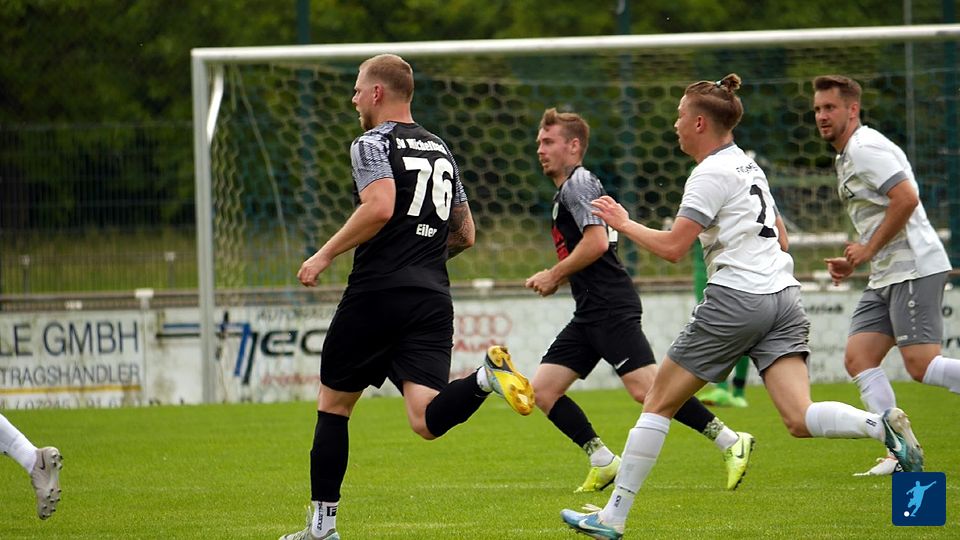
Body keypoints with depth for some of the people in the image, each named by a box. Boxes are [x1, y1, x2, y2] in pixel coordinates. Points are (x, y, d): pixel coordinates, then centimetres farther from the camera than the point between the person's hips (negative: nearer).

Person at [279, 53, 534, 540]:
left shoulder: (373, 144, -2)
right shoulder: (440, 150, 20)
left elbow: (380, 207, -20)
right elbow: (464, 235, 23)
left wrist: (325, 254, -11)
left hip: (378, 294, -5)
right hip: (433, 297, 5)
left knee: (333, 404, 12)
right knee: (427, 421, -8)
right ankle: (487, 376, -35)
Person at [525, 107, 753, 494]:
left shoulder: (578, 183, -6)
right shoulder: (566, 190, 24)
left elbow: (596, 243, -18)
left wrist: (554, 275, -8)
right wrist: (557, 280, 17)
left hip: (610, 307, -10)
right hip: (589, 313, 10)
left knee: (646, 388, -18)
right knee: (542, 390, 3)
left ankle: (731, 442, -14)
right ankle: (603, 463, 5)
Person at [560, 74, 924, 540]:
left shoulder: (712, 175, -9)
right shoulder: (748, 165, 18)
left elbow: (671, 248, -14)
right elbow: (781, 239, 26)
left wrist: (623, 223, -1)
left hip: (735, 303, -8)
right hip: (782, 297, 8)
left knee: (659, 402, 4)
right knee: (800, 421, -5)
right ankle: (880, 425, -33)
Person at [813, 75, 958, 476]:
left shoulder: (865, 149, -11)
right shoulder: (848, 157, 21)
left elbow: (906, 199, -23)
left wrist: (868, 249, -15)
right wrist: (853, 261, 17)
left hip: (913, 269, -10)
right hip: (886, 277, 10)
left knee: (921, 365, -16)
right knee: (858, 358, 1)